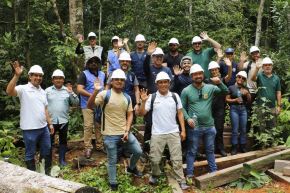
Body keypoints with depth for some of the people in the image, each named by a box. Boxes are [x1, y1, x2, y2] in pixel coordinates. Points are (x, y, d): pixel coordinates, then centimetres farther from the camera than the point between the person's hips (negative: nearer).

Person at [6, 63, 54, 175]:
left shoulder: (42, 91, 12)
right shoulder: (23, 89, -9)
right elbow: (9, 91, -30)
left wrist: (50, 124, 14)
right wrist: (17, 75, -36)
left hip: (43, 127, 7)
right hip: (30, 129, -6)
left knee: (46, 151, 17)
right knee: (30, 154, 9)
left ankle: (47, 173, 34)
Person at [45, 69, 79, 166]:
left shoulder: (67, 90, 3)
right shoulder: (47, 91, 1)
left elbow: (76, 103, -3)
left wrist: (71, 93, -16)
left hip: (63, 120, 1)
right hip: (51, 121, -1)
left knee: (63, 141, 11)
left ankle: (62, 159, 24)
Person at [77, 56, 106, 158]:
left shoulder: (102, 74, 13)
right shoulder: (84, 74, -4)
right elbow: (79, 89, -14)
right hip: (88, 105, -5)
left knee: (100, 125, 9)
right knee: (88, 126, -6)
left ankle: (100, 145, 20)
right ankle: (88, 148, 3)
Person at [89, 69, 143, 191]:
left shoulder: (127, 97, 5)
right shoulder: (105, 94, -10)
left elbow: (130, 114, 8)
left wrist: (127, 131, -3)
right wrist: (95, 91, -35)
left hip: (124, 132, 5)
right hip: (110, 134, -4)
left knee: (138, 151, 10)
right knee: (112, 161, 8)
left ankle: (131, 168, 41)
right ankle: (113, 184, 28)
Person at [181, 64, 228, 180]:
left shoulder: (210, 88, 0)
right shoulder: (186, 90, -4)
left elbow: (225, 91, -6)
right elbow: (182, 107, -2)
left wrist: (219, 83, -23)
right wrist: (187, 118, -16)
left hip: (209, 126, 3)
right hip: (194, 127, -3)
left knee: (210, 150, 18)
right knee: (192, 151, 8)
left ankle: (214, 171, 33)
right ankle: (189, 174, 18)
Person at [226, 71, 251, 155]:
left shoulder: (245, 88, 13)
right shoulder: (231, 87, 2)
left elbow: (249, 101, 13)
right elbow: (227, 99, -1)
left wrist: (247, 94, -4)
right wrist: (235, 100, -15)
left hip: (243, 109, 4)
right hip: (234, 109, -4)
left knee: (243, 129, 4)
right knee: (235, 129, -6)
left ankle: (243, 146, 15)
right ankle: (234, 148, 1)